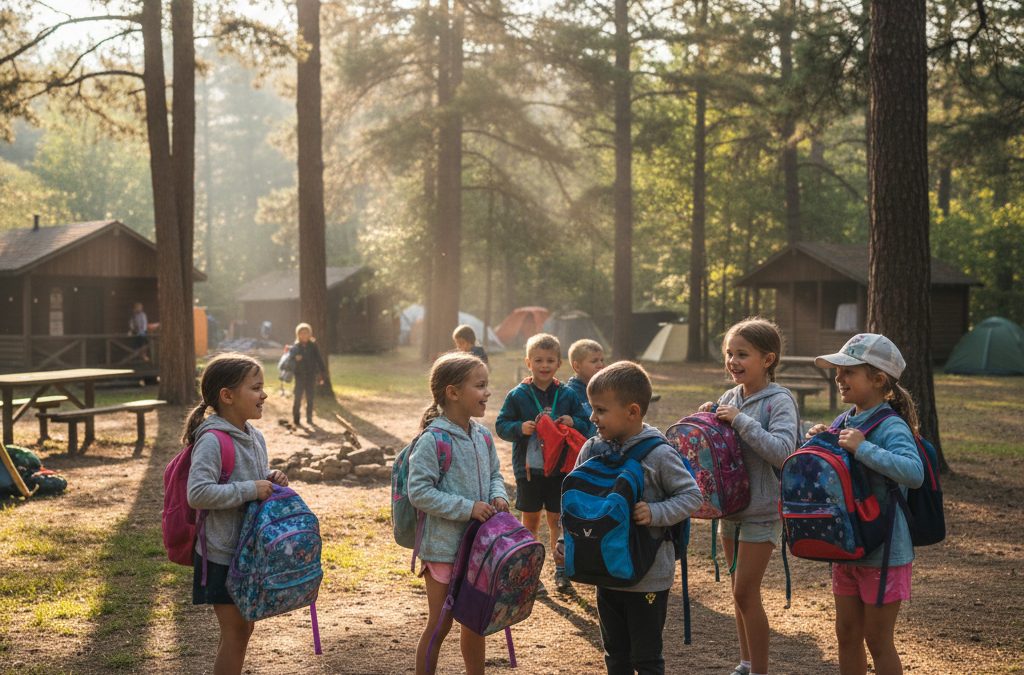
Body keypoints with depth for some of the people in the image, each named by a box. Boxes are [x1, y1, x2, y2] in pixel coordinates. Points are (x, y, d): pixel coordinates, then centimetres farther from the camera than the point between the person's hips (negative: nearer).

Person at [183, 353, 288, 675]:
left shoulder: (255, 437, 7)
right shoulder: (212, 441, -20)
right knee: (235, 630, -1)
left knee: (243, 627, 17)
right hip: (222, 554, -8)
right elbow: (198, 493, -29)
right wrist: (250, 490, -26)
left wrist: (271, 479, 0)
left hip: (250, 548, 8)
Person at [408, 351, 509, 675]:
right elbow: (419, 492, -21)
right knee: (440, 624, 5)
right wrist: (467, 508, -23)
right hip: (443, 548, -7)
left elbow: (494, 474, 17)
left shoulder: (483, 437, 3)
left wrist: (498, 496, -5)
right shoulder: (432, 441, -19)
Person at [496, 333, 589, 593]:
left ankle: (561, 571, 21)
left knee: (557, 520, 8)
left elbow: (586, 424, 7)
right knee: (530, 522, 9)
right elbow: (501, 425, -2)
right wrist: (520, 428, -20)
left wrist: (573, 423, -14)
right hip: (528, 469, -1)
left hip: (559, 469, 1)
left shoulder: (567, 395, 2)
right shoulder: (517, 395, -3)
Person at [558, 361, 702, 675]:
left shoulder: (658, 454, -16)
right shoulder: (592, 450, -1)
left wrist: (655, 513, -24)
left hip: (648, 577, -5)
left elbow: (692, 496, -11)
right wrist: (565, 541, -1)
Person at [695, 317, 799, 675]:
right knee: (739, 591, 15)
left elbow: (781, 451, -27)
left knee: (745, 592, -6)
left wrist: (740, 421, -26)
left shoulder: (779, 401, -14)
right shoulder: (730, 397, 5)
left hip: (762, 511, -7)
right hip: (731, 507, 7)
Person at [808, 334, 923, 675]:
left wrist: (863, 448, -32)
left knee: (878, 640, 4)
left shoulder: (891, 428, -19)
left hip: (884, 553, -8)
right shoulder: (844, 423, 6)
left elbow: (914, 473, -36)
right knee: (847, 633, 16)